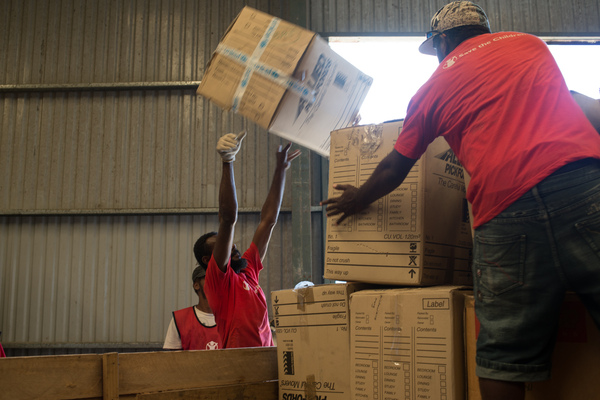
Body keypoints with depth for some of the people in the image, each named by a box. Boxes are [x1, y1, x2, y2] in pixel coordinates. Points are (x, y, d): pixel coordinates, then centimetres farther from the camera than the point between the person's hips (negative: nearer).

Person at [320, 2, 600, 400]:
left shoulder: (436, 85, 17)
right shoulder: (530, 43, 22)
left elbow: (394, 169, 24)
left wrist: (355, 202, 41)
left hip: (506, 206, -1)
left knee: (505, 358, 6)